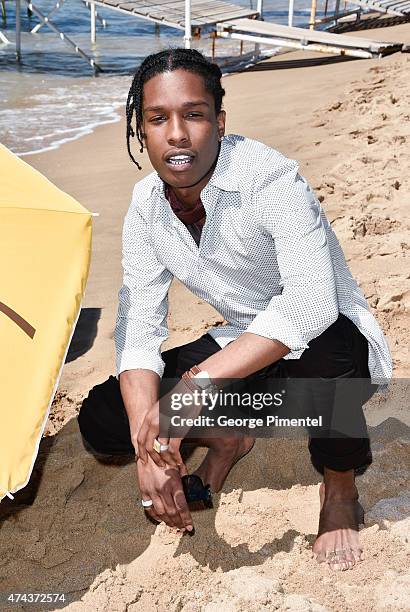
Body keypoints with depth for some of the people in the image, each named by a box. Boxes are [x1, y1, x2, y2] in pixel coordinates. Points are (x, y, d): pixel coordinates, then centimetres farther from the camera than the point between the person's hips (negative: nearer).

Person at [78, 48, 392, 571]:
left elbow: (312, 300, -39)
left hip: (325, 339, -4)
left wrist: (199, 383, -44)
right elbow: (138, 326, -8)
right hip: (242, 347, 5)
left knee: (326, 355, -43)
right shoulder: (146, 206, -7)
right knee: (101, 420, -7)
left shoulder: (269, 177, -26)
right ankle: (227, 439, 20)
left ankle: (340, 489, -8)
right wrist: (148, 449, -20)